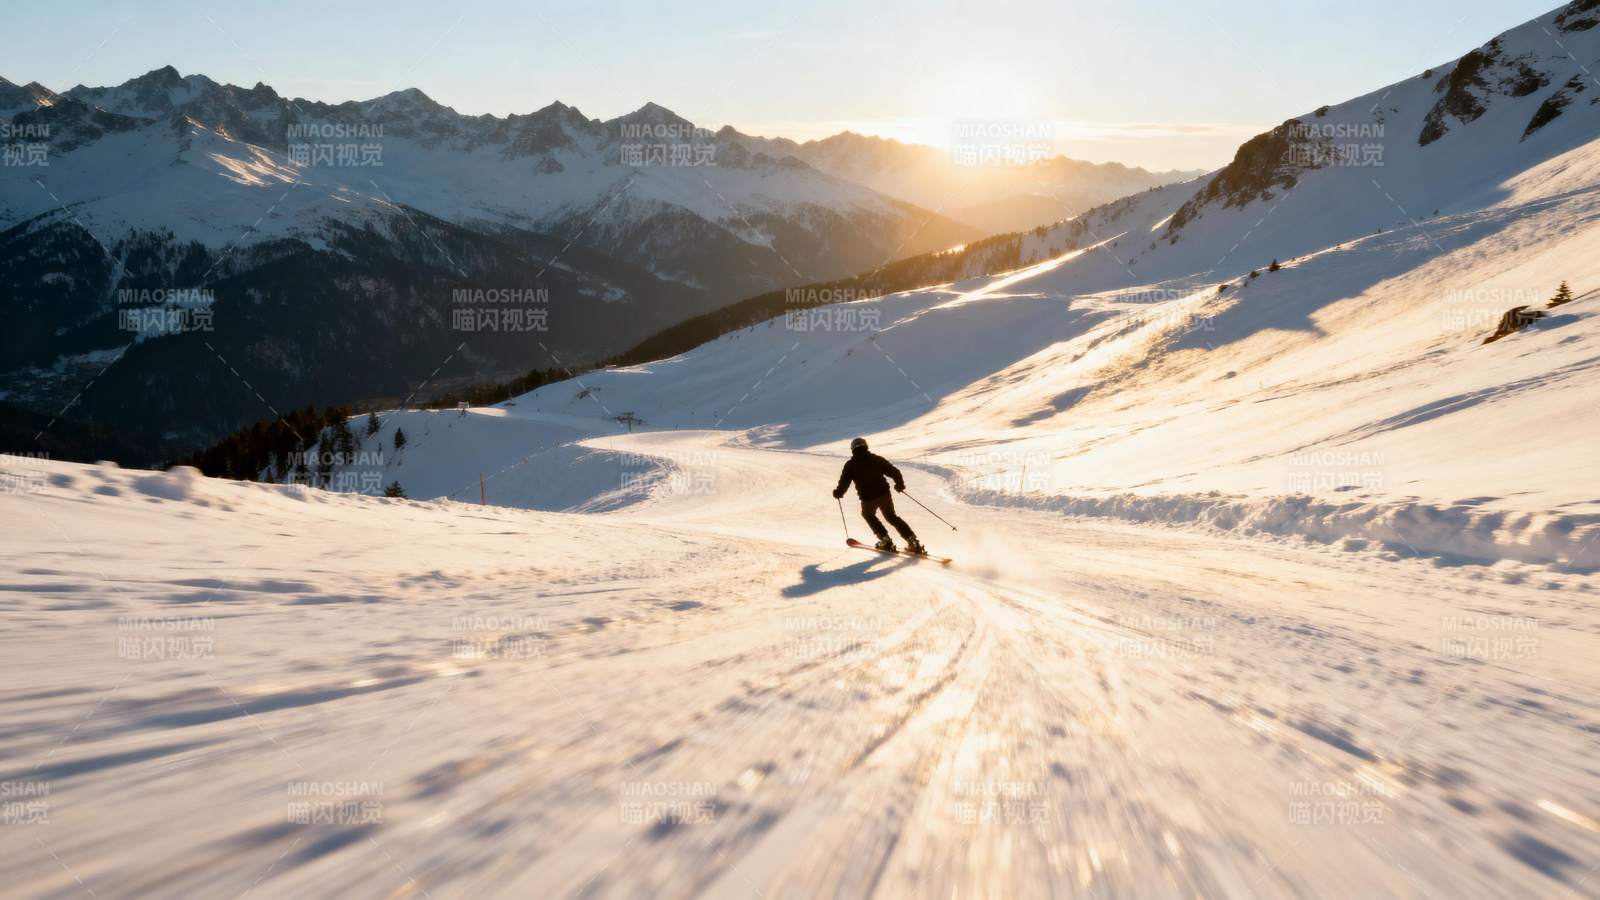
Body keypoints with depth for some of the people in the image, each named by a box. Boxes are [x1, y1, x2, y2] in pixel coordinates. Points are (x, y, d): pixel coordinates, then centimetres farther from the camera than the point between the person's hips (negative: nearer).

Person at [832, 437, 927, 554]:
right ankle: (913, 541, 5)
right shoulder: (876, 459, 8)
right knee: (892, 517, 18)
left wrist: (838, 492, 24)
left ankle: (885, 539, 18)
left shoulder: (850, 465, 4)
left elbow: (844, 482, 5)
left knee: (868, 515, 29)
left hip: (867, 498, -2)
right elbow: (894, 471, 5)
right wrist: (900, 483, 20)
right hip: (884, 493, 2)